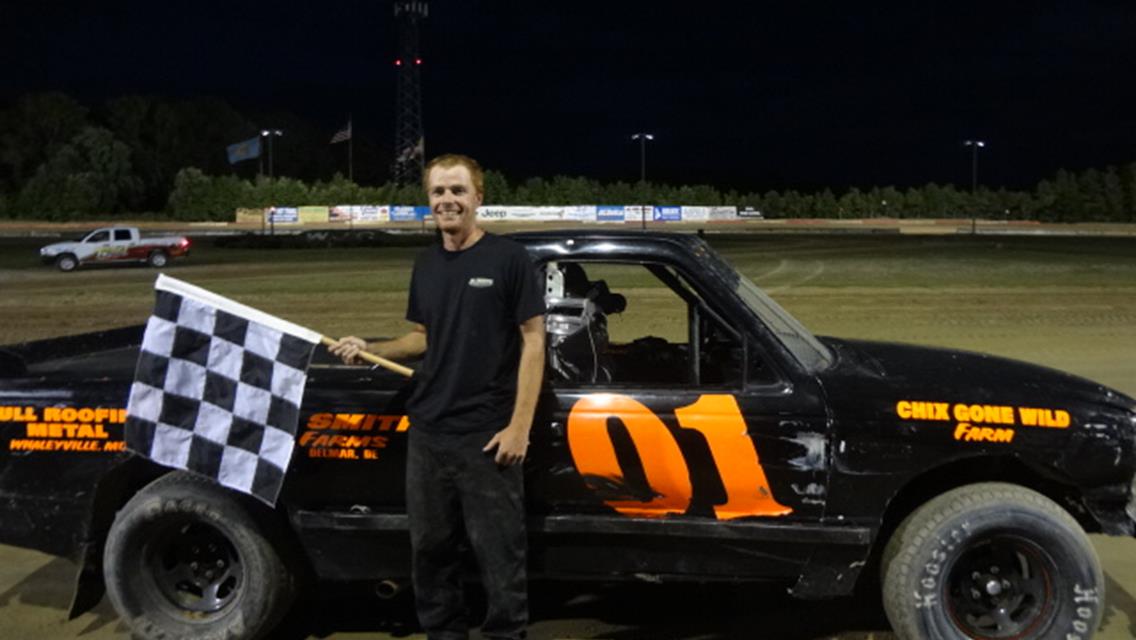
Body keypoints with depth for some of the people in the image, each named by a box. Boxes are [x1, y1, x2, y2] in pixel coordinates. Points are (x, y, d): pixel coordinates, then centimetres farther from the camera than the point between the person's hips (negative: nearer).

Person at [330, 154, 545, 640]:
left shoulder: (508, 259, -6)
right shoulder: (425, 265, 12)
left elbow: (533, 341, -8)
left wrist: (520, 426, -14)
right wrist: (369, 349, 5)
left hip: (487, 435, -6)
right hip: (427, 432, 6)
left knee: (497, 552, 1)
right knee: (430, 547, 14)